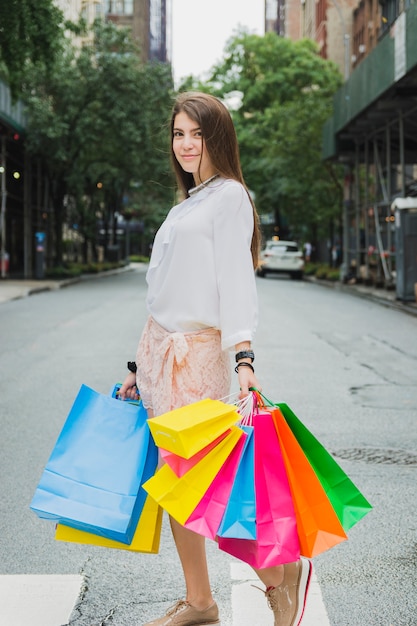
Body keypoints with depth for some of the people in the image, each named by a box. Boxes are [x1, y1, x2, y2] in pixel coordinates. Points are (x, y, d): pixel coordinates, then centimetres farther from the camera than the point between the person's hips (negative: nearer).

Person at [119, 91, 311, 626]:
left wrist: (244, 359, -25)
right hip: (157, 346, 8)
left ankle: (280, 572, 7)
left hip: (196, 351, -8)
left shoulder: (229, 196, -4)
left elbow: (236, 279, -14)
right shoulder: (186, 203, 19)